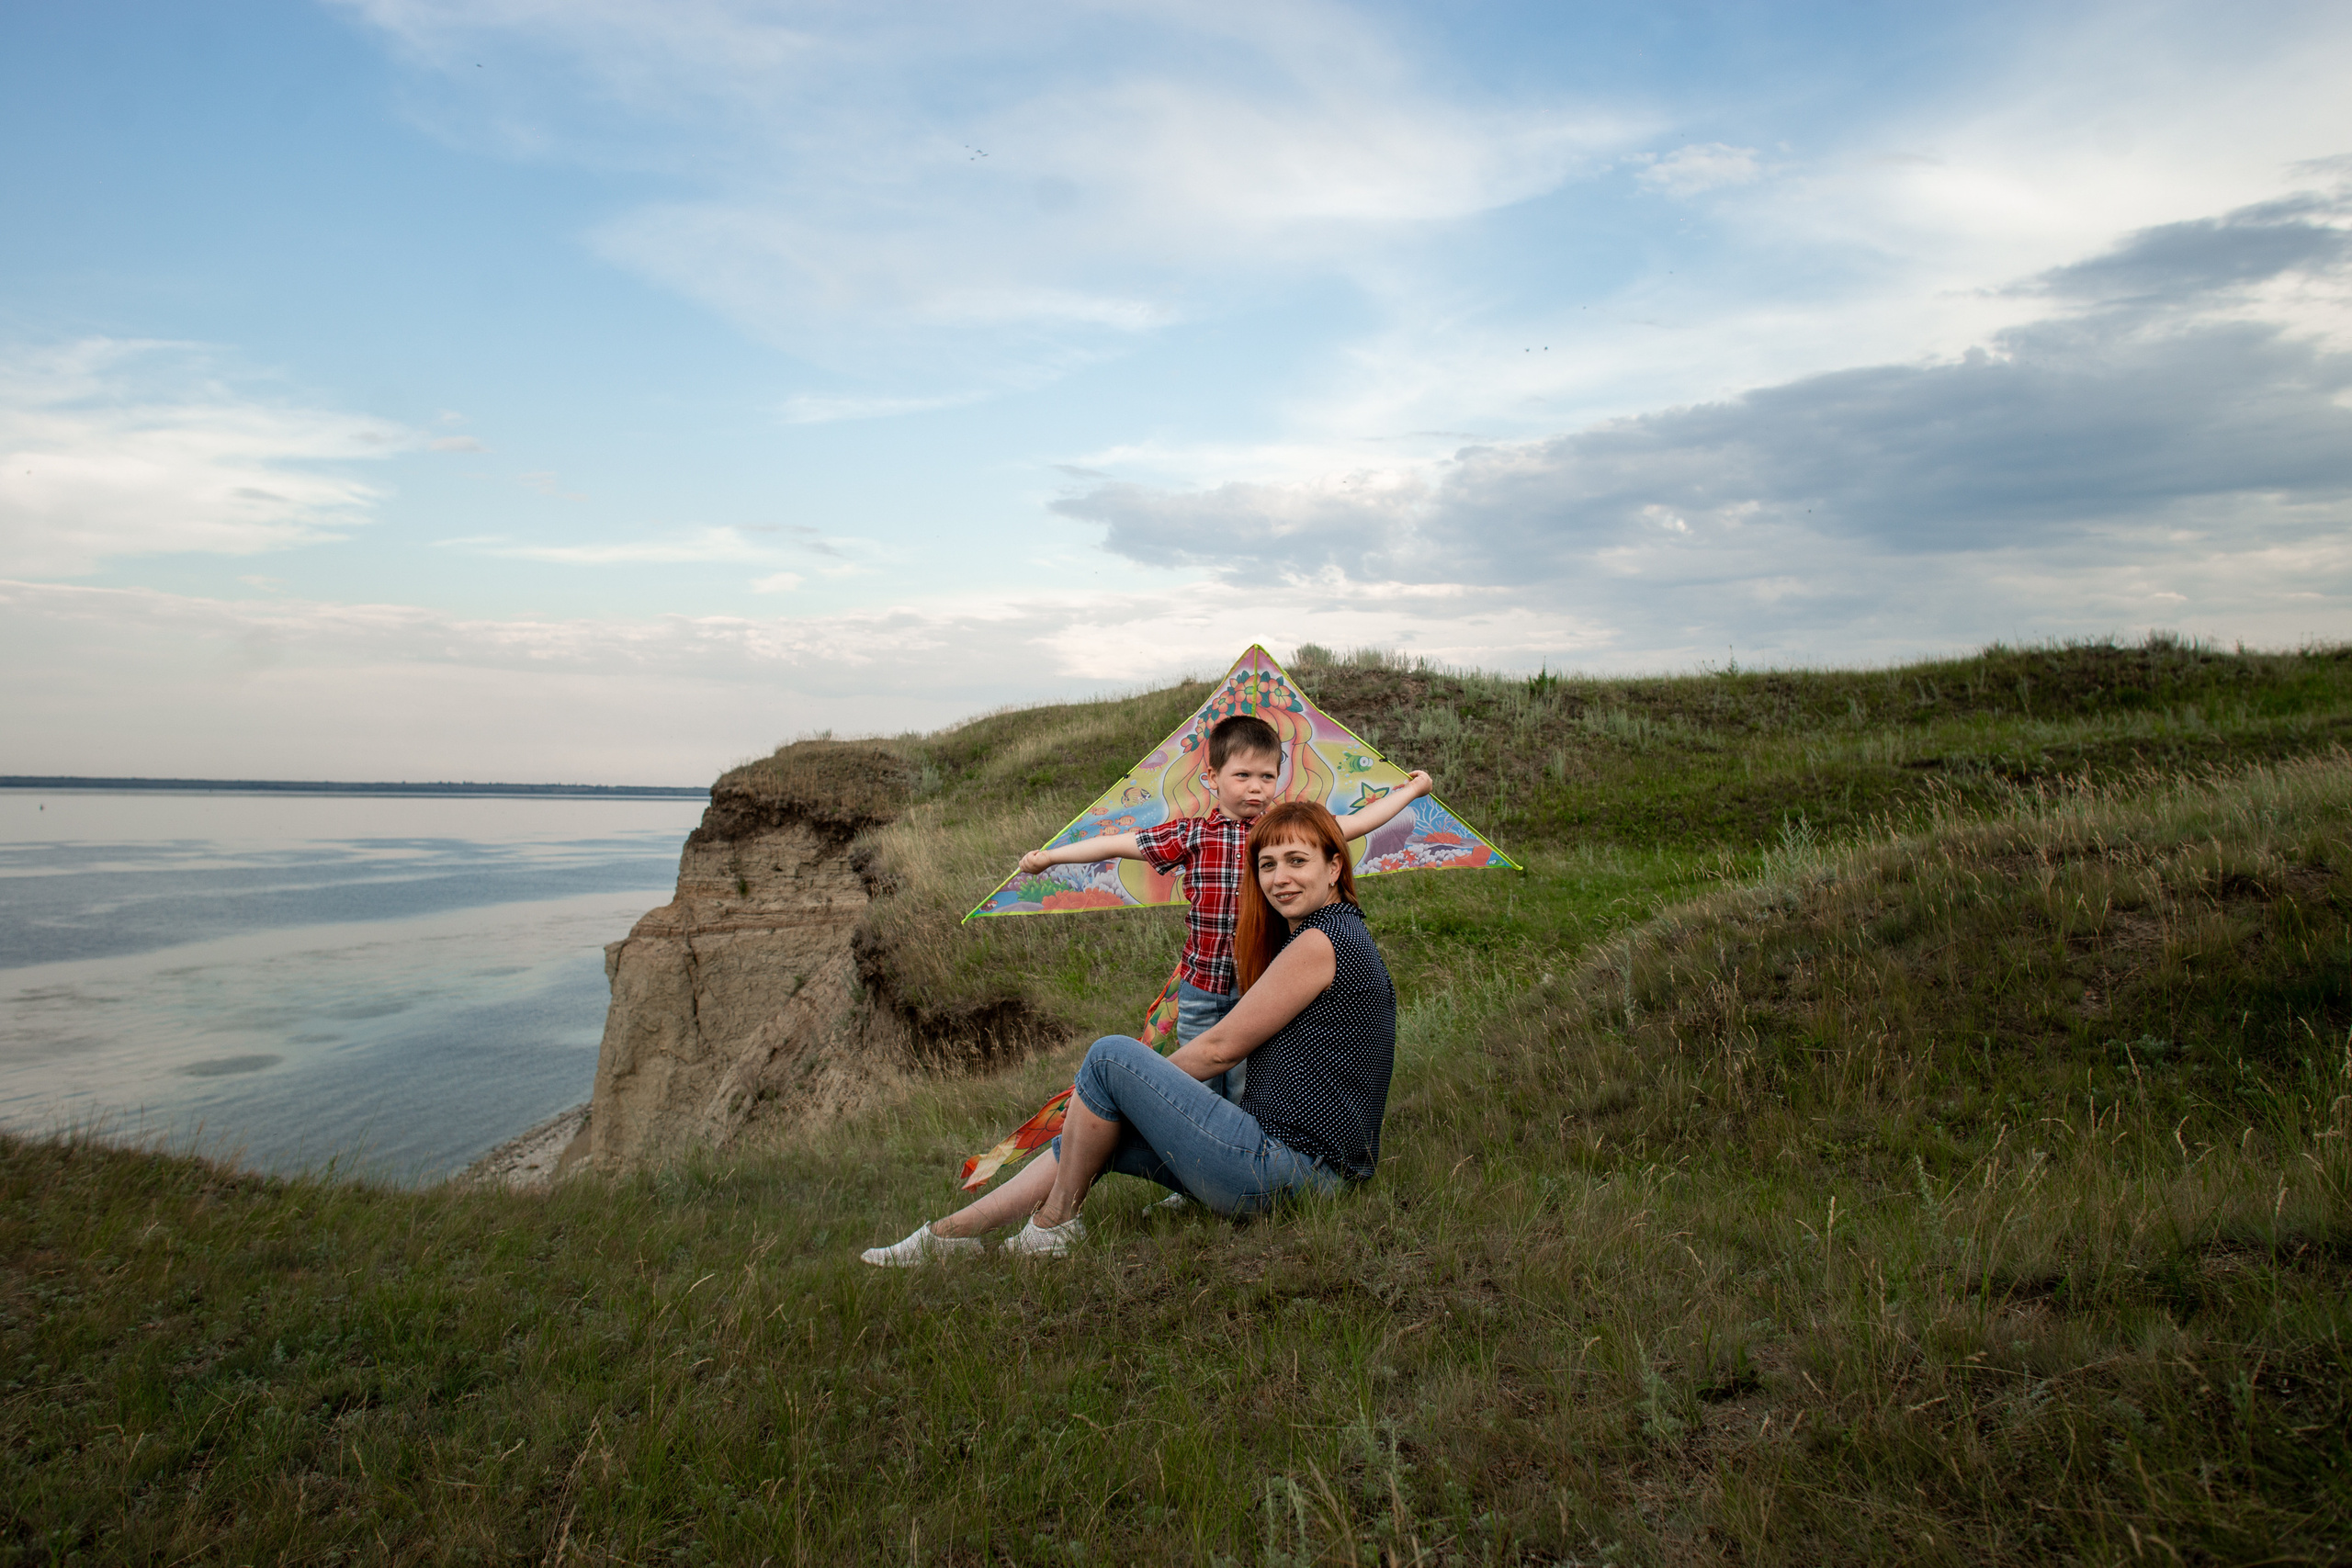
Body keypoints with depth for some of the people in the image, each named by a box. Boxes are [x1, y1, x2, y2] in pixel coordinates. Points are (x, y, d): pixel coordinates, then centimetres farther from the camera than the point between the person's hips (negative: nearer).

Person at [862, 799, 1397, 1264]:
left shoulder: (1322, 942, -13)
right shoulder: (1341, 932, 18)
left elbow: (1221, 1047, -8)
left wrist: (1147, 1076, 6)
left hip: (1289, 1170, -11)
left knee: (1109, 1056, -9)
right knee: (1093, 1135, 13)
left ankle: (1052, 1225, 6)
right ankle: (952, 1234, 19)